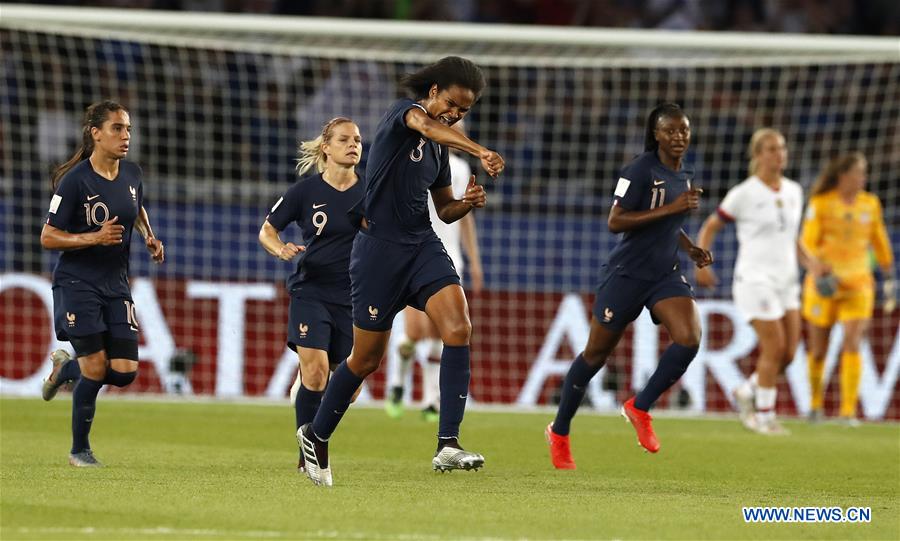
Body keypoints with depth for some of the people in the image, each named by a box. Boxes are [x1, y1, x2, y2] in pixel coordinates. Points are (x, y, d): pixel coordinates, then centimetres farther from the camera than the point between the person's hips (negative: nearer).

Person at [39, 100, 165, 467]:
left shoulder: (131, 174, 2)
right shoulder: (74, 181, -15)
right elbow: (48, 238, -12)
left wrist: (150, 238, 5)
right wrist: (94, 237, -24)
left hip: (116, 285, 6)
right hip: (77, 284, -5)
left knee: (124, 372, -3)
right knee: (95, 369, -8)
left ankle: (65, 369, 28)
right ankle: (79, 450, 12)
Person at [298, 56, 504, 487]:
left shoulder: (440, 148, 14)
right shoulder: (403, 112, -8)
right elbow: (426, 125, -33)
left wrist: (467, 203, 0)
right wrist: (480, 152, -48)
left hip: (423, 247, 6)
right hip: (379, 249, -6)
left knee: (458, 328, -19)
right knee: (367, 359, 3)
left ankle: (447, 445, -24)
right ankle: (316, 435, 29)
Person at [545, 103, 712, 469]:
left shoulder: (684, 176, 10)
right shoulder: (640, 170, -14)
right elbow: (615, 222, -22)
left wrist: (692, 250, 9)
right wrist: (669, 209, -26)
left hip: (665, 274, 6)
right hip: (627, 274, -6)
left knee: (689, 337, -19)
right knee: (596, 354, 5)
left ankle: (640, 408, 0)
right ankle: (559, 433, 22)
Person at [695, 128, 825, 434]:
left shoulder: (793, 191, 10)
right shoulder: (743, 194, -8)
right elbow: (710, 228, 0)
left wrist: (809, 262, 6)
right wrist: (702, 263, -12)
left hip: (786, 280, 6)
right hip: (755, 280, -6)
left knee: (788, 353, 1)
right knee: (775, 348, -11)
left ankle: (746, 392, 24)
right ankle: (764, 416, 3)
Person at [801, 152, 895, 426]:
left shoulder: (870, 203, 5)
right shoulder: (820, 203, -5)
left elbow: (880, 243, 15)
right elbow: (808, 243, -7)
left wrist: (889, 278, 17)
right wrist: (820, 274, -21)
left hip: (858, 285, 1)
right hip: (825, 285, -1)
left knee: (852, 346, -14)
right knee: (818, 350, 7)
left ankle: (848, 411, -13)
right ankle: (815, 403, 30)